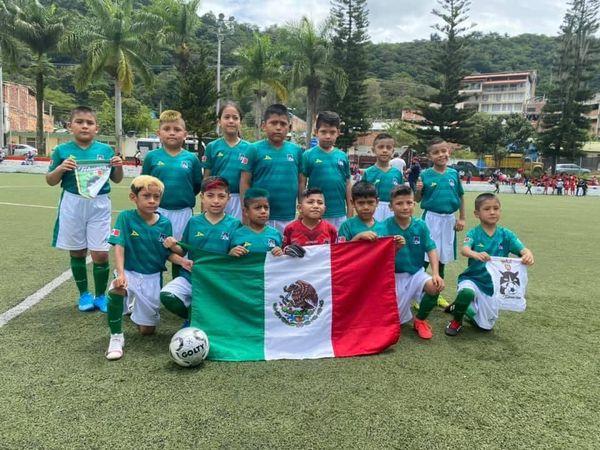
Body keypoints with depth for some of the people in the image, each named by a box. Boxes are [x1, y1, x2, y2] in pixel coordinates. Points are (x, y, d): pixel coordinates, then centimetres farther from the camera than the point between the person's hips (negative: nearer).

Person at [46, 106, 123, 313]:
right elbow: (50, 181, 5)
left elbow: (117, 180, 9)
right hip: (72, 205, 1)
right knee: (77, 252, 12)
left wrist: (119, 166, -11)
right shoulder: (62, 151, 0)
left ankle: (100, 296, 17)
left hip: (99, 205, 0)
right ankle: (84, 294, 29)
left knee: (101, 253, -2)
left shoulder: (105, 150, 1)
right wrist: (60, 168, -14)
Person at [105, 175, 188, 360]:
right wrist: (120, 273, -32)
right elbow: (119, 247, -18)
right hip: (130, 273, -2)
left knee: (147, 330, 7)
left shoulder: (164, 223, -4)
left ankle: (136, 311, 45)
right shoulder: (126, 217, -11)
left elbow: (168, 253, 2)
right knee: (115, 291, -39)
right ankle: (116, 337, -13)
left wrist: (183, 261, -18)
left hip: (153, 277, 3)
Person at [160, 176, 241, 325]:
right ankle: (191, 317, 10)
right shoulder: (194, 222, 5)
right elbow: (182, 251, 12)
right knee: (166, 296, -22)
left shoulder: (234, 224, -2)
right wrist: (172, 246, -8)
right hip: (190, 276, 3)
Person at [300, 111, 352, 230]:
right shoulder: (308, 155, -4)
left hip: (340, 215, 3)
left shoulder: (343, 156, 5)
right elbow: (302, 183, -1)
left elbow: (348, 184, 10)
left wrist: (350, 211, 9)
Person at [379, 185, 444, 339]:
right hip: (394, 276, -1)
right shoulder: (386, 226, -14)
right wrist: (396, 248, -36)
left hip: (416, 273, 2)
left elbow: (431, 250, -7)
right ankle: (404, 305, 36)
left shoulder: (420, 225, -7)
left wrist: (435, 273, -20)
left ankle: (420, 320, 1)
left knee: (435, 286, -30)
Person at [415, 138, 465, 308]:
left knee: (443, 258, 15)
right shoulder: (425, 175, -6)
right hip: (431, 218, -3)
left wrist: (462, 218, 8)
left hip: (449, 219, 4)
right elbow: (418, 199, 1)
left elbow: (461, 197, 10)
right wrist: (418, 190, -20)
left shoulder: (454, 173, 1)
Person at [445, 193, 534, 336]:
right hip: (472, 279, -3)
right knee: (467, 292, -38)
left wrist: (528, 255, -41)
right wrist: (475, 254, -53)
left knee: (486, 326, 9)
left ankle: (466, 308, 39)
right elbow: (464, 249, -30)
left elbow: (523, 250, -16)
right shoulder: (473, 233, -12)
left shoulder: (506, 234, -4)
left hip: (493, 286, 3)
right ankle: (456, 320, -8)